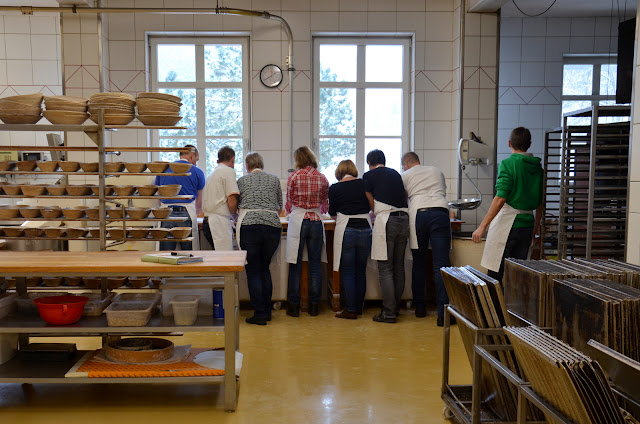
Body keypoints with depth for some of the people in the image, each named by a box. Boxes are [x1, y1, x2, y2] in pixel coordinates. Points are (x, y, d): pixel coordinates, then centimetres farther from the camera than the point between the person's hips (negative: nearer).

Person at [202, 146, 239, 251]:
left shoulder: (212, 174, 20)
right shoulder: (229, 171, -5)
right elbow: (232, 202, -12)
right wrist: (234, 213, 8)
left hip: (208, 219, 9)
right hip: (220, 221, -9)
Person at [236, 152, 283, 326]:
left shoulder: (242, 181, 11)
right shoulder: (274, 179, 15)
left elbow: (237, 206, 20)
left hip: (249, 226, -2)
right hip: (273, 226, 3)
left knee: (253, 271, 4)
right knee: (265, 268, 18)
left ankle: (260, 314, 3)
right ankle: (267, 311, 20)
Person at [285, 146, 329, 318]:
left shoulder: (294, 176, -3)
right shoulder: (322, 178, 6)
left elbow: (289, 204, 4)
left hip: (298, 220, -2)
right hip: (317, 222, 3)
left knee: (295, 266, 4)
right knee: (315, 265, 8)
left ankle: (294, 306, 9)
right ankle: (314, 306, 13)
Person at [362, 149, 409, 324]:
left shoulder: (368, 176, 5)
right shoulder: (396, 174, 20)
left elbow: (372, 205, 10)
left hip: (385, 220, -6)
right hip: (404, 219, 6)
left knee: (385, 268, -4)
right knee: (399, 266, 13)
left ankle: (389, 313, -4)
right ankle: (396, 307, 21)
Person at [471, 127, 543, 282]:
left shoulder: (508, 164, -9)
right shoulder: (537, 167, 11)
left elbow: (500, 199, -17)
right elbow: (540, 203, 17)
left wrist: (482, 226, -17)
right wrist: (535, 227, 30)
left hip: (507, 222, -7)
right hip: (527, 223, 7)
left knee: (495, 273, -3)